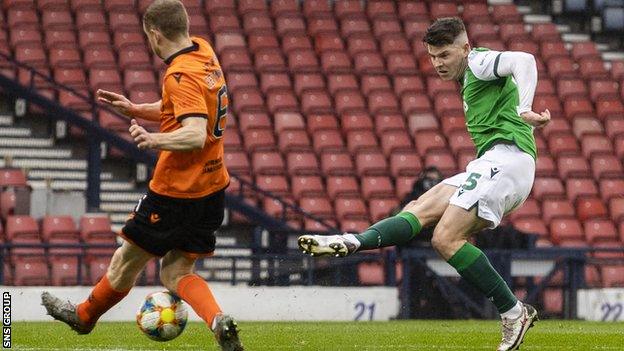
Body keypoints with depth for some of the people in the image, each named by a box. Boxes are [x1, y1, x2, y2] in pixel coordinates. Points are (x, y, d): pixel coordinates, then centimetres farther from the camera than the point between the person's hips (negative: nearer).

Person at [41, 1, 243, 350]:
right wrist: (135, 109, 19)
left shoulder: (181, 75, -22)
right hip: (212, 188, 8)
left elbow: (195, 136, -33)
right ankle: (219, 320, -13)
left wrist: (154, 140, -46)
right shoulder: (204, 51, 7)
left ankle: (85, 315, 34)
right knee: (176, 272, 11)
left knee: (128, 260, 14)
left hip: (176, 191, -8)